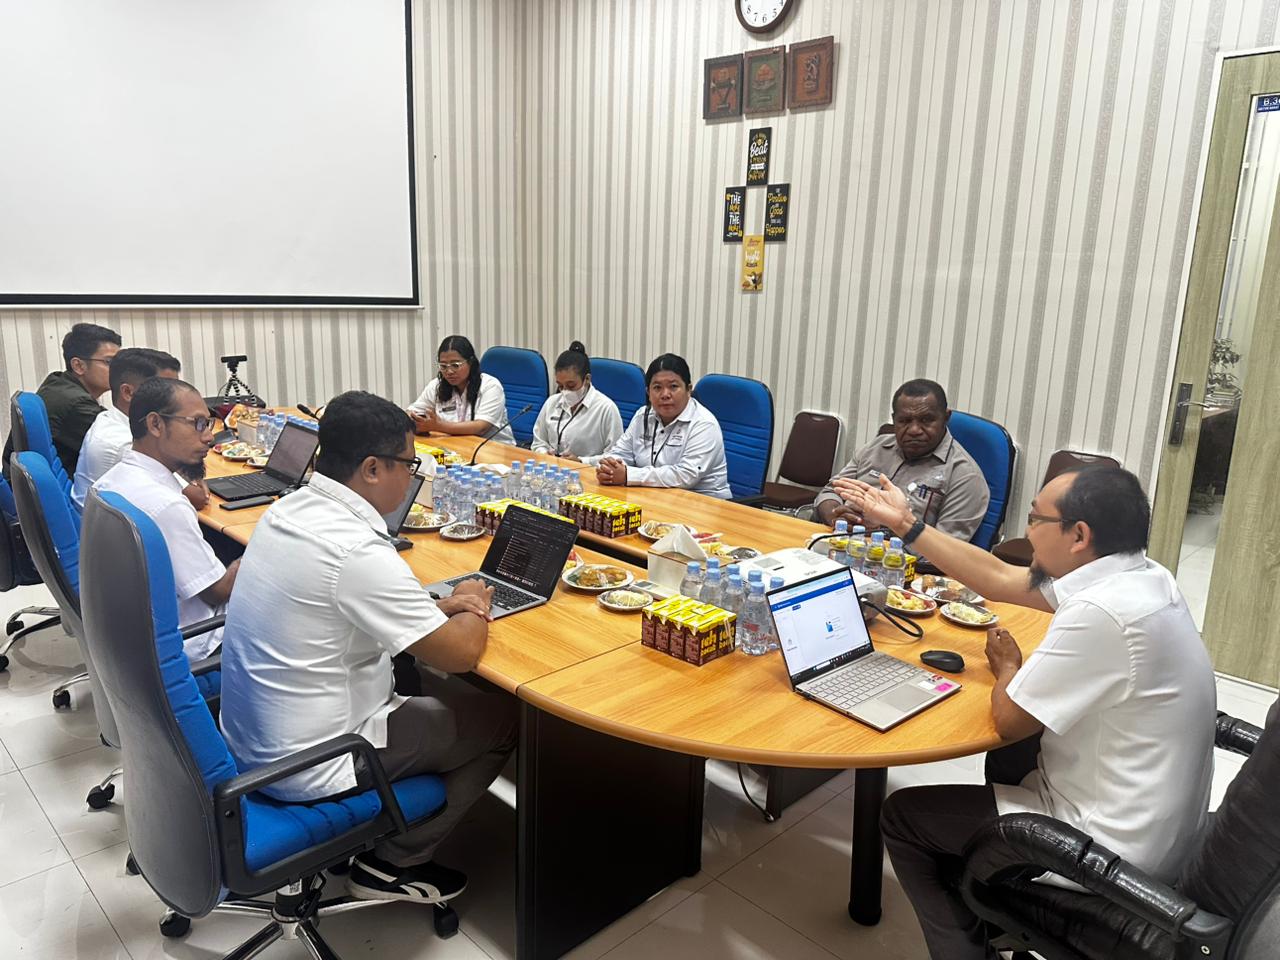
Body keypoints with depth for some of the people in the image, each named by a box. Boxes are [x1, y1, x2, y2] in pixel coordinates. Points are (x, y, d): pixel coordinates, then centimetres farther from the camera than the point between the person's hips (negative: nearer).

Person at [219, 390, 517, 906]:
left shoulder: (286, 510, -1)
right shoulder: (356, 550, -29)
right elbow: (461, 652, -22)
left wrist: (439, 605, 3)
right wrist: (475, 609, -1)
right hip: (309, 766, -9)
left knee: (425, 683, 23)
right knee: (503, 718, 3)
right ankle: (395, 862, 14)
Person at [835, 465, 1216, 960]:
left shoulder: (1101, 612, -32)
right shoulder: (1135, 575, -3)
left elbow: (1009, 720, -21)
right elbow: (1000, 579, 7)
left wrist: (1007, 667, 1)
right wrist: (907, 524, 9)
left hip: (1118, 850, -9)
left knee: (901, 816, 4)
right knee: (1009, 759, 33)